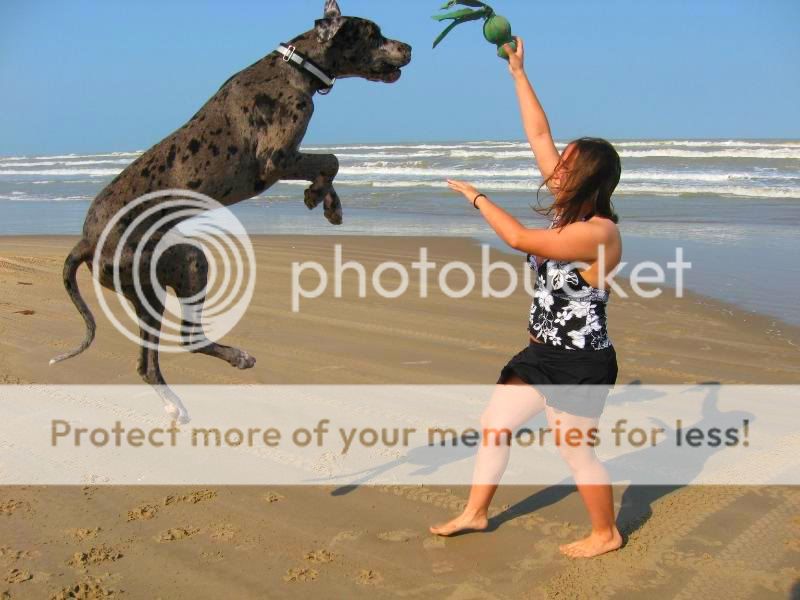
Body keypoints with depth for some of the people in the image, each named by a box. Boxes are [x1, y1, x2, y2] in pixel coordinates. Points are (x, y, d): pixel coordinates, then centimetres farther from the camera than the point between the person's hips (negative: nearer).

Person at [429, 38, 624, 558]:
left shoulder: (598, 233, -23)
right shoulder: (572, 211, 2)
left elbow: (519, 238, -29)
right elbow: (539, 136, 4)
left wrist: (476, 196, -16)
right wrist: (519, 73, 6)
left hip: (581, 364, -9)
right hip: (545, 353, 9)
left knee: (577, 453, 6)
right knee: (495, 422, 14)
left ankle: (606, 534, 30)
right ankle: (476, 514, 30)